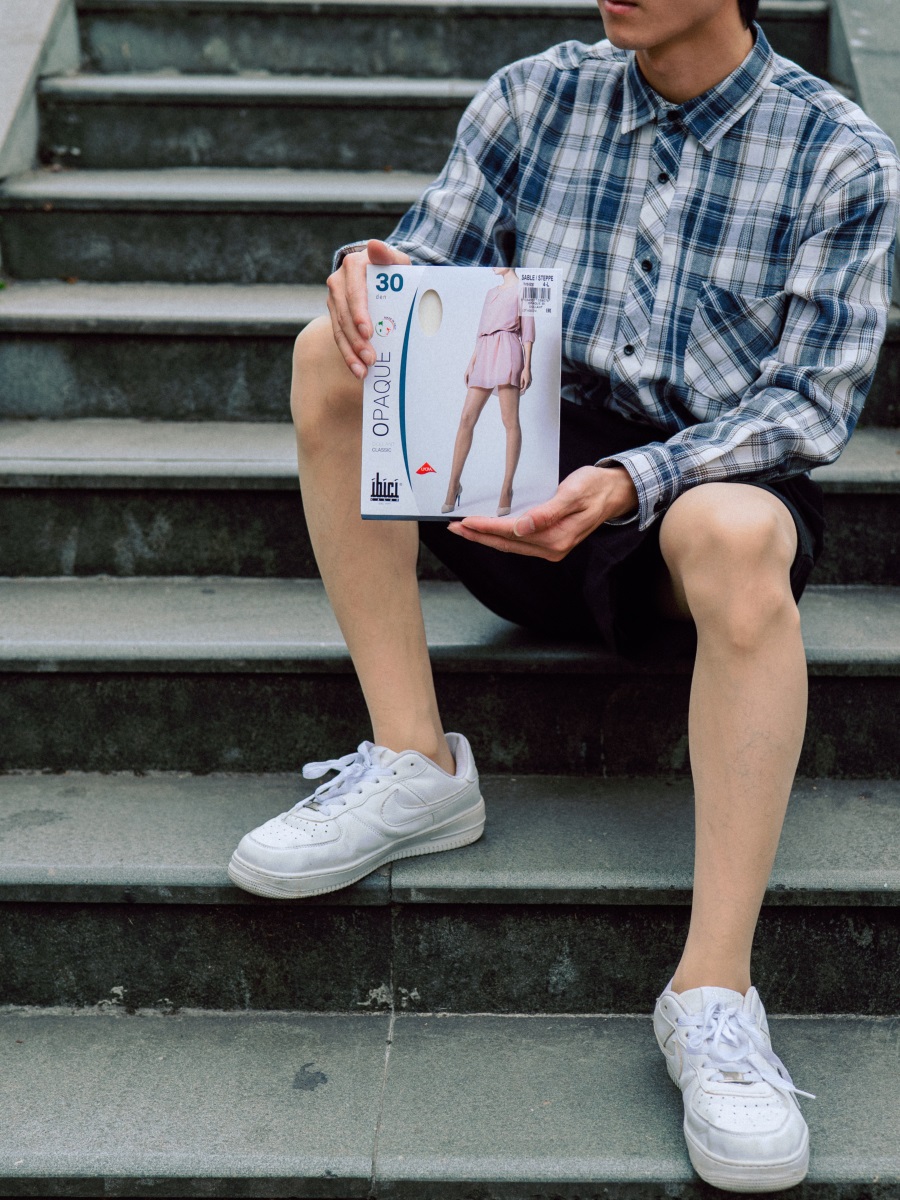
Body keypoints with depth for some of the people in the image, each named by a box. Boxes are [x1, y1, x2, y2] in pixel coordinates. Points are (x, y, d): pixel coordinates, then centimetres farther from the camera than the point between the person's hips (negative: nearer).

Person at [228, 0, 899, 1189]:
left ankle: (713, 995, -34)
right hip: (538, 468, 4)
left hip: (717, 466, -3)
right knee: (333, 352, -16)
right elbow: (427, 259, 8)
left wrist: (631, 482, -25)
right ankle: (414, 763, -18)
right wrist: (382, 275, -19)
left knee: (738, 534, -38)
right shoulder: (536, 96, 8)